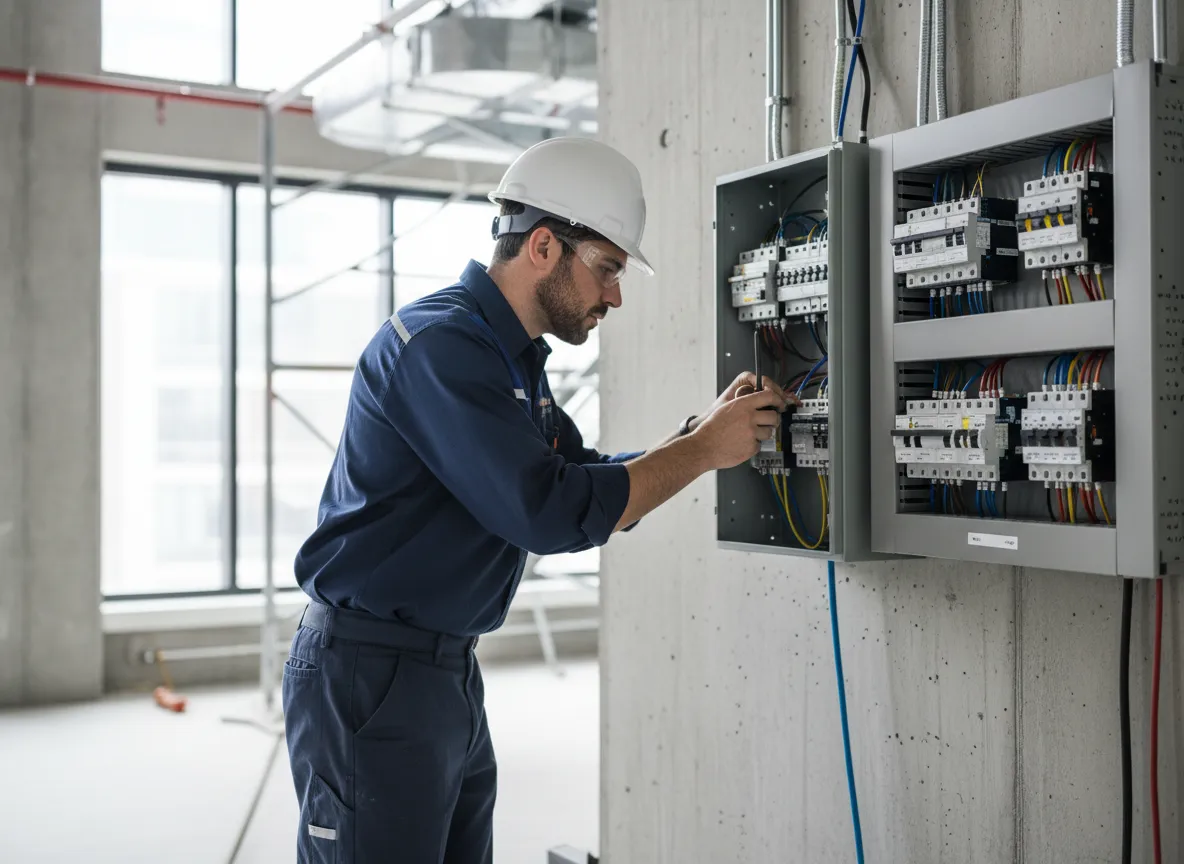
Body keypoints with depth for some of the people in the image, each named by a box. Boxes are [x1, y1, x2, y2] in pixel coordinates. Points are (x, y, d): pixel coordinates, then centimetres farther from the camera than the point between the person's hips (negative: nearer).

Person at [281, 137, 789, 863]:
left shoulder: (513, 359, 13)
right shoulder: (438, 345, -19)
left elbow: (593, 494, 13)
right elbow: (550, 514, -25)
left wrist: (704, 430, 0)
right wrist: (702, 450, -15)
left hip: (451, 668, 9)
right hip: (369, 674, -9)